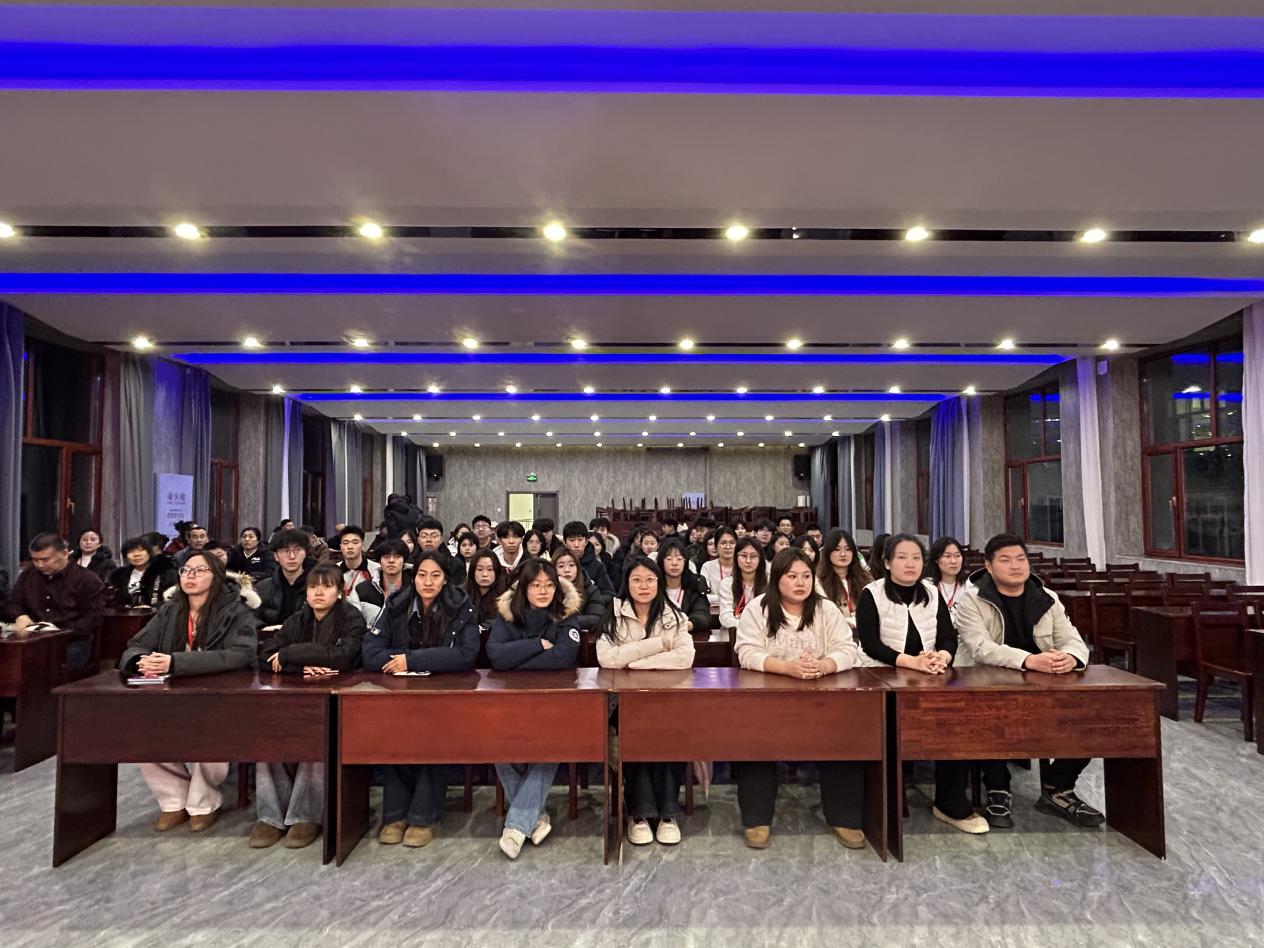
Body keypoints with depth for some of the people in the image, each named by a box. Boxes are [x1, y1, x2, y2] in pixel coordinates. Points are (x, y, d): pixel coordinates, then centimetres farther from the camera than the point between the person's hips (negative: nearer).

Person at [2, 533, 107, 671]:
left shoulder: (87, 579, -2)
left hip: (72, 642, -5)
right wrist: (20, 616, 1)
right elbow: (11, 603, 25)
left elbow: (93, 618, -6)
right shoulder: (28, 574, 17)